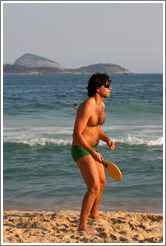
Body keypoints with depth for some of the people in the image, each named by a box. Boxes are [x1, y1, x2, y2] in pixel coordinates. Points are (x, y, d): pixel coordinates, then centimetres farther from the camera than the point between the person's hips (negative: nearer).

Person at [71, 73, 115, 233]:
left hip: (91, 150, 10)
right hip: (80, 150, -10)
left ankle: (94, 214, 45)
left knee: (102, 183, 23)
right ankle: (82, 225, -14)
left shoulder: (101, 106, 6)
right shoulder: (86, 107, -24)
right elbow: (77, 134, -25)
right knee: (94, 187, -19)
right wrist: (94, 153, -26)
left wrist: (107, 139, -1)